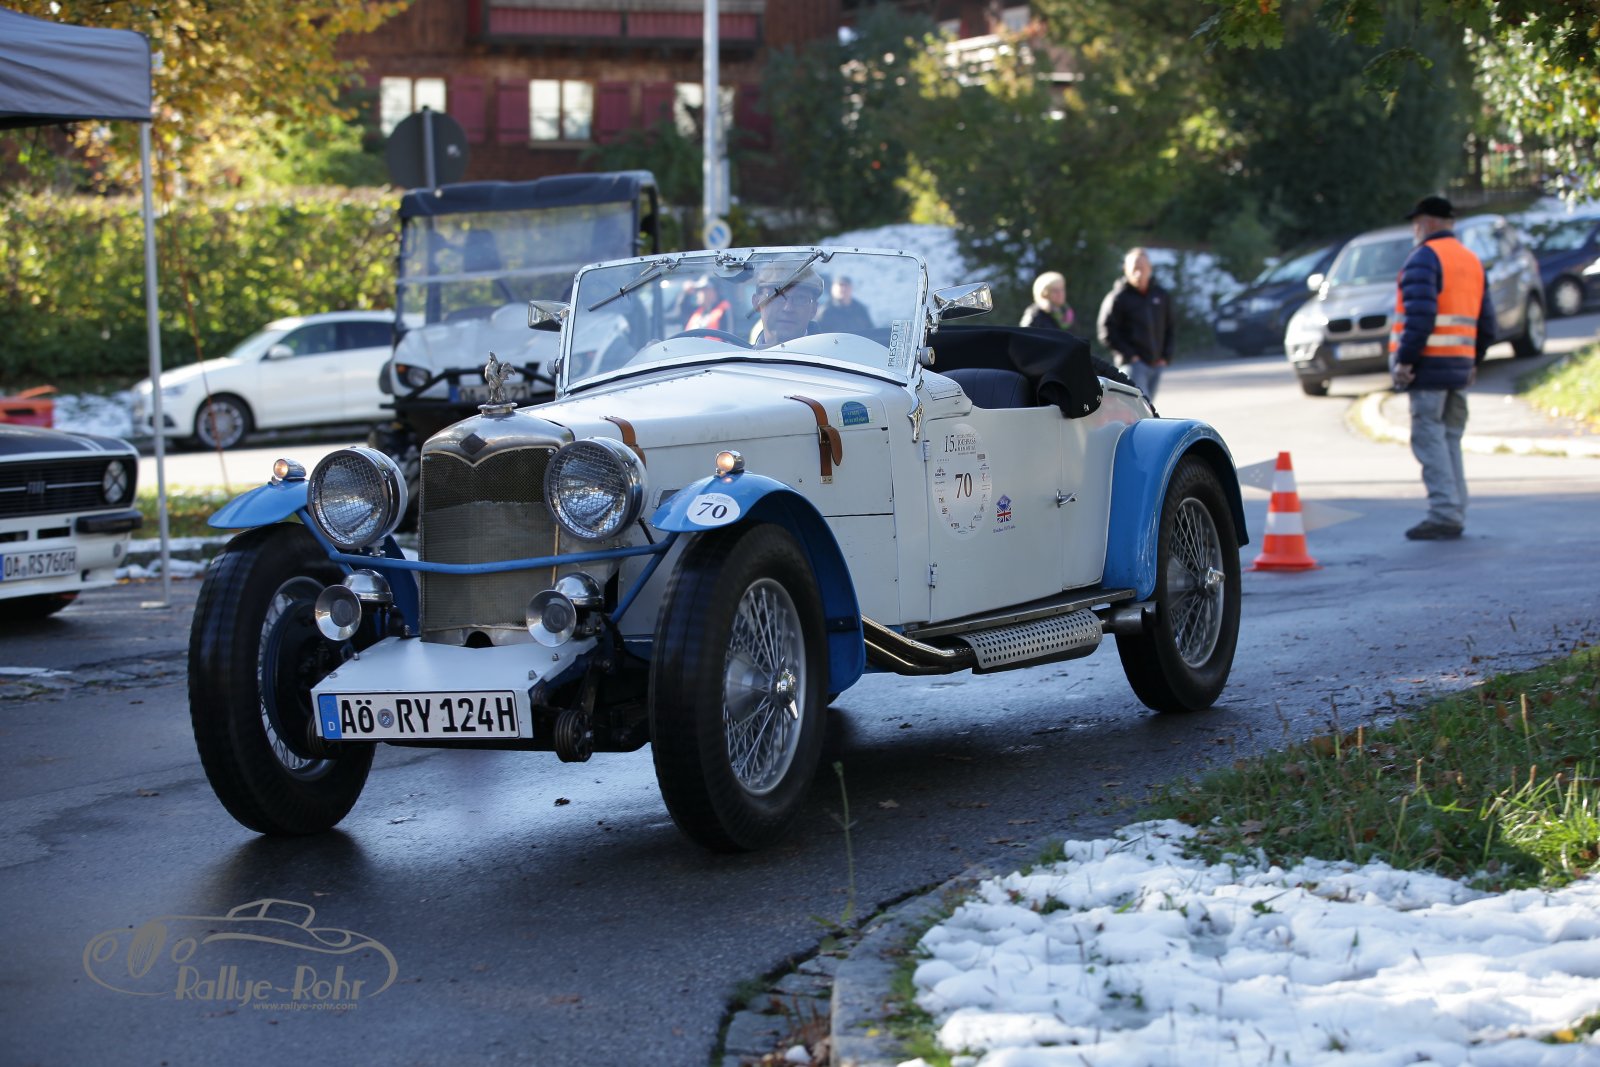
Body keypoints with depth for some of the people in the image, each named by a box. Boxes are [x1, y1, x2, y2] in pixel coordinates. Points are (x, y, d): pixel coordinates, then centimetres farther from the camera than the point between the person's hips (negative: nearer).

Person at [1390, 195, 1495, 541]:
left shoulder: (1424, 258, -9)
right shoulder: (1471, 260, 17)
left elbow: (1420, 315, -19)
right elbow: (1486, 319, 18)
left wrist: (1405, 359, -17)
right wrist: (1474, 360, 25)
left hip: (1429, 365, -8)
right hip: (1460, 366, 8)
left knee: (1429, 438, -7)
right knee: (1450, 439, 13)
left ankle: (1444, 514, -13)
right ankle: (1455, 514, 12)